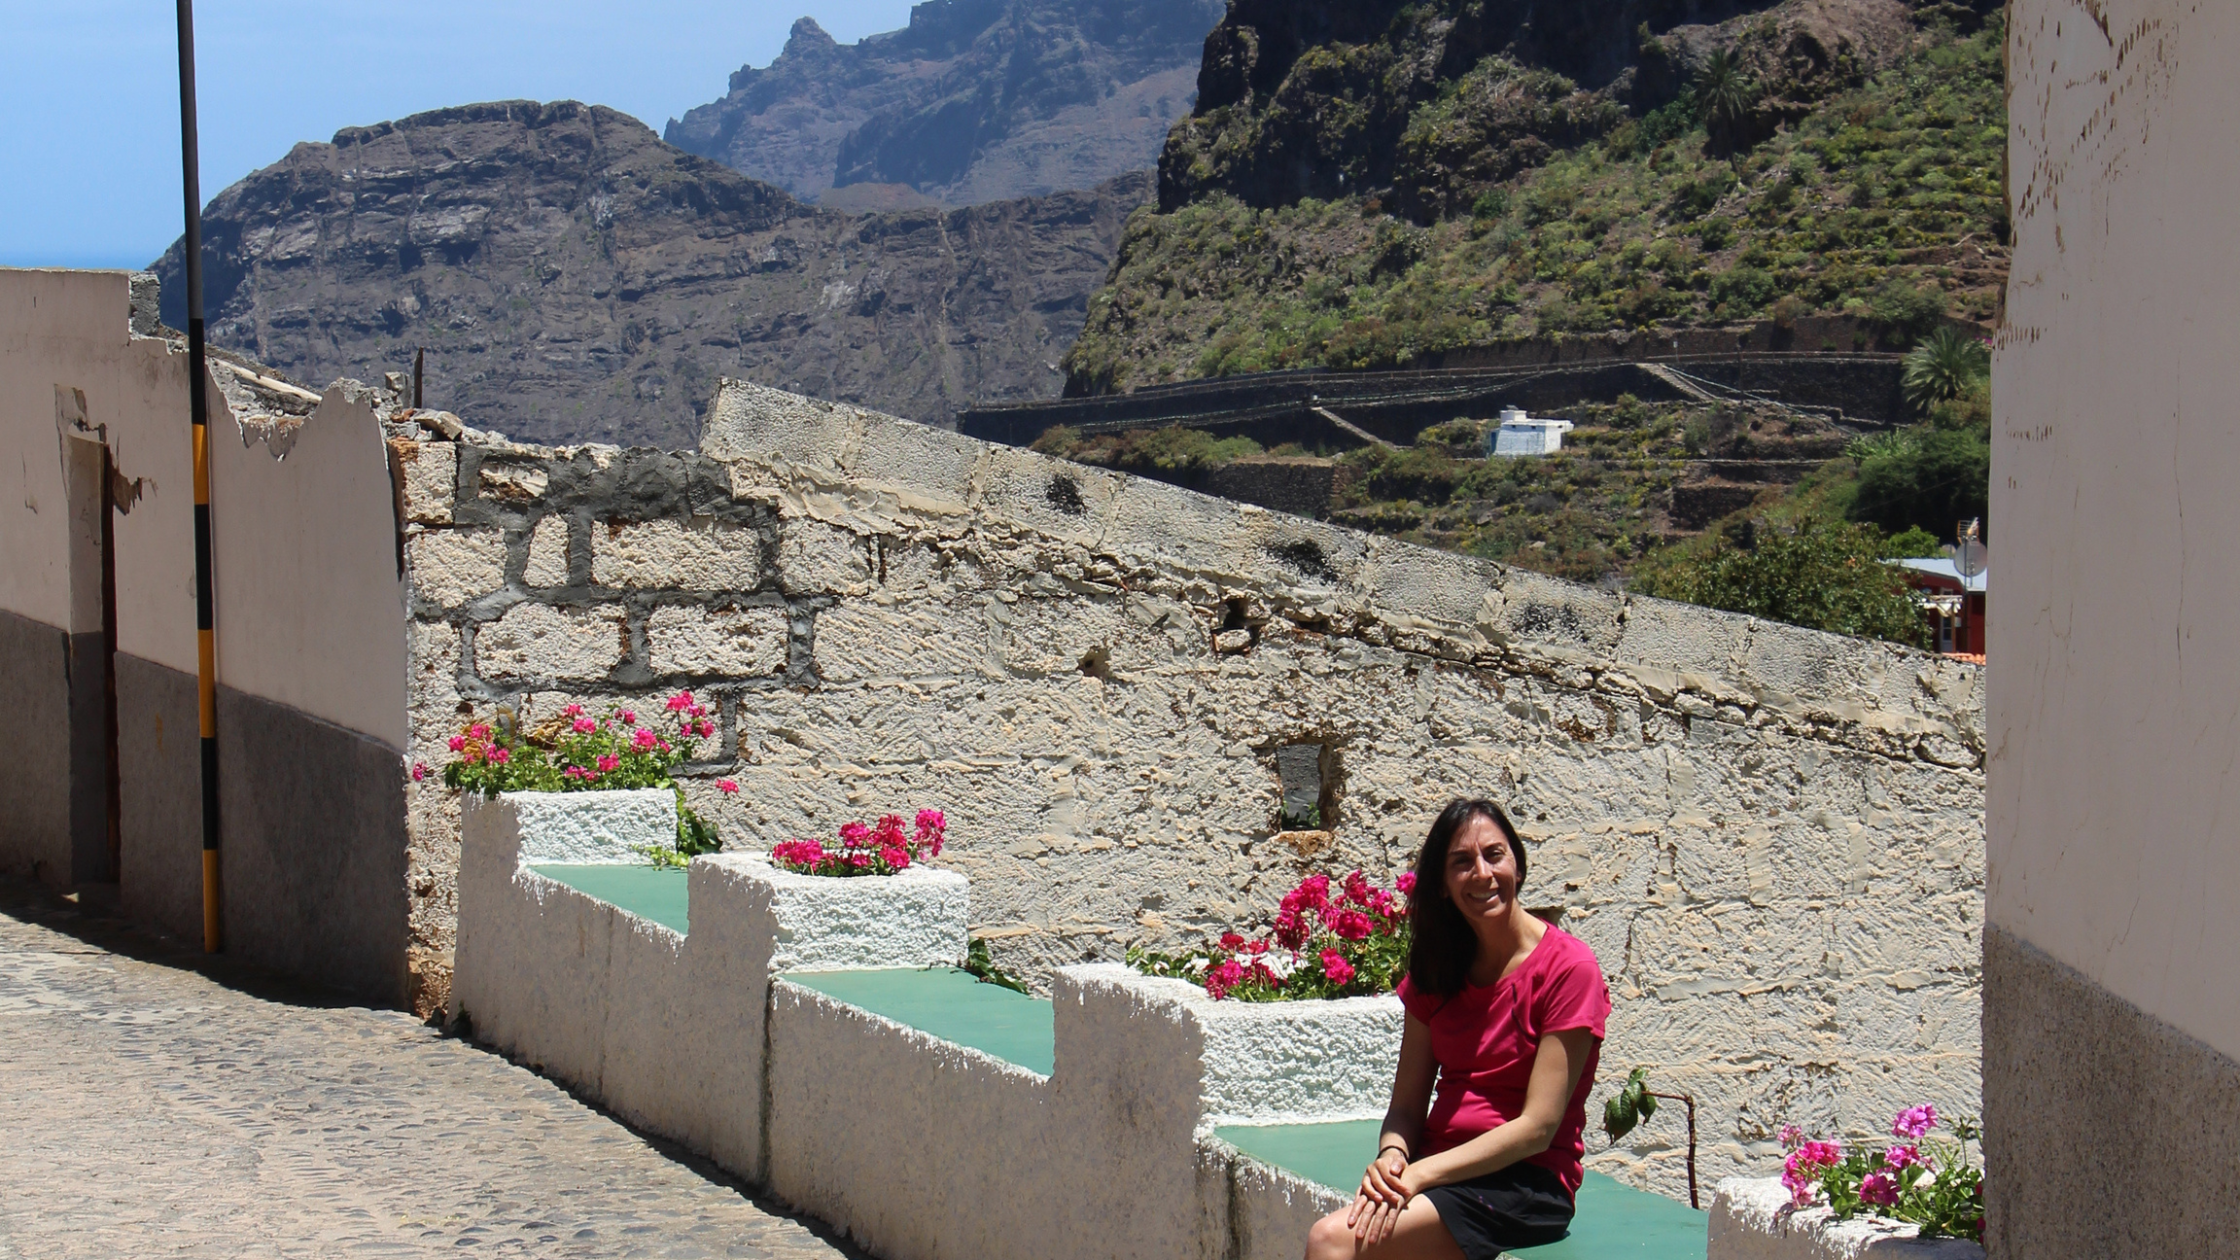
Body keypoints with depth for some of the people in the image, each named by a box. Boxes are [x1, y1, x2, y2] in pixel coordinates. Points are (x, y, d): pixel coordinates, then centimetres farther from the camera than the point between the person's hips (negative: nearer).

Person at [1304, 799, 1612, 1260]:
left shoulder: (1568, 967, -7)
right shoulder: (1437, 970, 13)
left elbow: (1537, 1127, -11)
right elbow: (1408, 1101, 12)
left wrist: (1419, 1174, -19)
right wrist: (1391, 1154, -12)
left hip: (1524, 1182, -5)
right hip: (1441, 1170, 5)